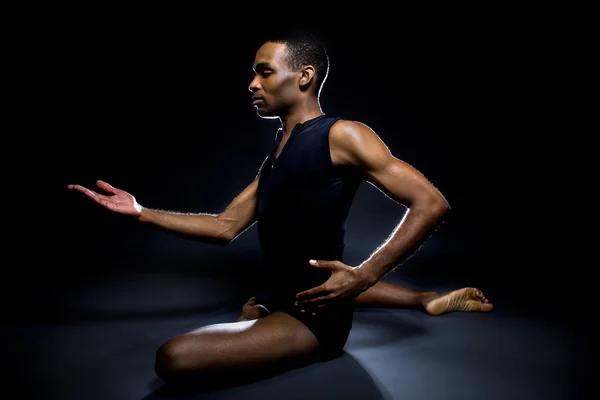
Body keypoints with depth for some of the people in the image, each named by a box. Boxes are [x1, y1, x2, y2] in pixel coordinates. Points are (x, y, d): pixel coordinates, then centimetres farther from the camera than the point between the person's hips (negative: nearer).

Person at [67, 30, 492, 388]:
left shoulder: (341, 136, -11)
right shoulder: (275, 157, 15)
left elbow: (431, 204, -15)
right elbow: (225, 227, 14)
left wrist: (363, 275, -24)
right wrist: (141, 212, 9)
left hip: (314, 317, -9)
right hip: (283, 301, 9)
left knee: (174, 358, -25)